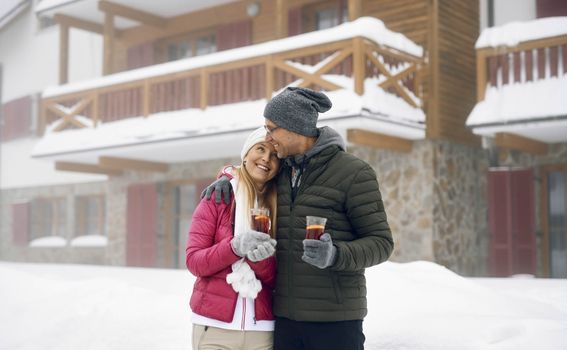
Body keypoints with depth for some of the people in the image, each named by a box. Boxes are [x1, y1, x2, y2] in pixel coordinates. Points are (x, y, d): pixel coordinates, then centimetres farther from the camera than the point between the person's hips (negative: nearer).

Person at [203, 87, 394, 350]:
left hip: (334, 318, -6)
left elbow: (380, 243, -10)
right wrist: (229, 178, 9)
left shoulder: (354, 172, -9)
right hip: (286, 316, 6)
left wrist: (335, 255, -29)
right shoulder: (281, 173, 10)